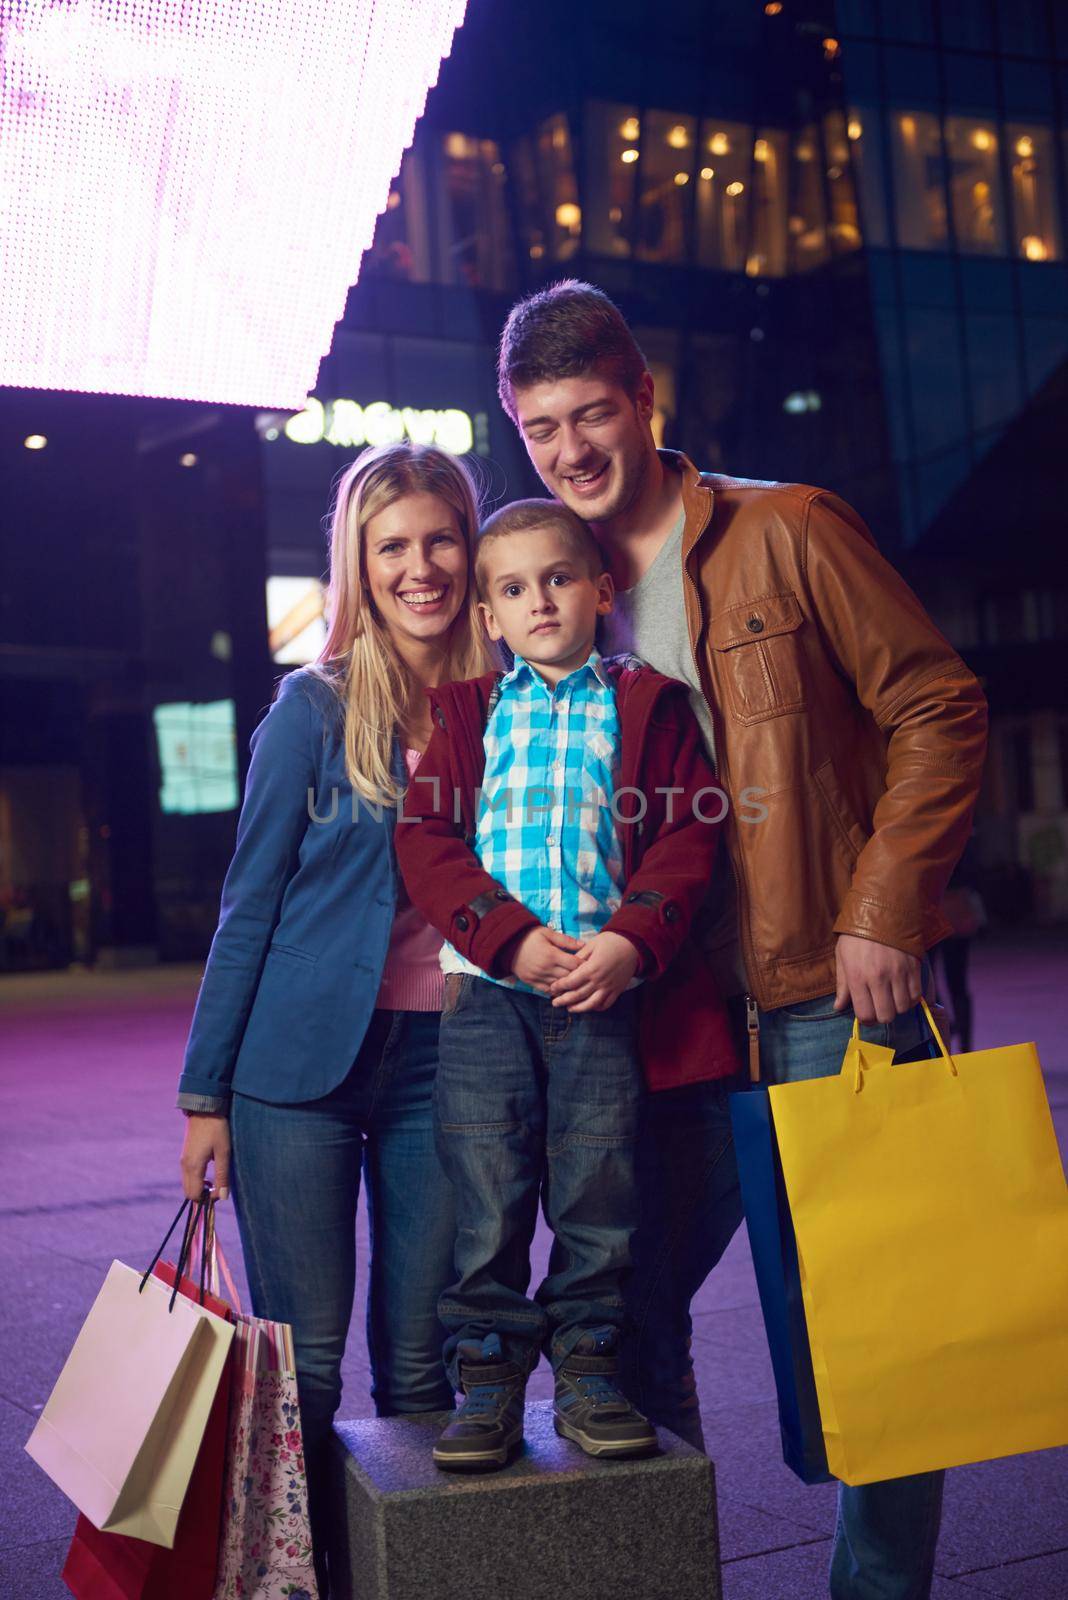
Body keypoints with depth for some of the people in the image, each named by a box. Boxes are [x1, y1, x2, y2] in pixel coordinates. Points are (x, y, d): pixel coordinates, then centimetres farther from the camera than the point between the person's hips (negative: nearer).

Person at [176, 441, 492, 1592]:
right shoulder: (317, 707, -3)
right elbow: (250, 904, -1)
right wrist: (205, 1093, -1)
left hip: (440, 1064, 3)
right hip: (302, 1064, -2)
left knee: (418, 1362, 9)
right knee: (299, 1363, 3)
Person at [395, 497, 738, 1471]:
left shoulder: (646, 704, 10)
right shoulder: (468, 711, 13)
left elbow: (688, 838, 2)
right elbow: (427, 839, 3)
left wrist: (632, 940, -13)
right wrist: (512, 937, -11)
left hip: (606, 982, 0)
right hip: (487, 987, 1)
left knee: (600, 1185, 2)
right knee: (487, 1190, 0)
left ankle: (587, 1370, 18)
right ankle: (488, 1380, 12)